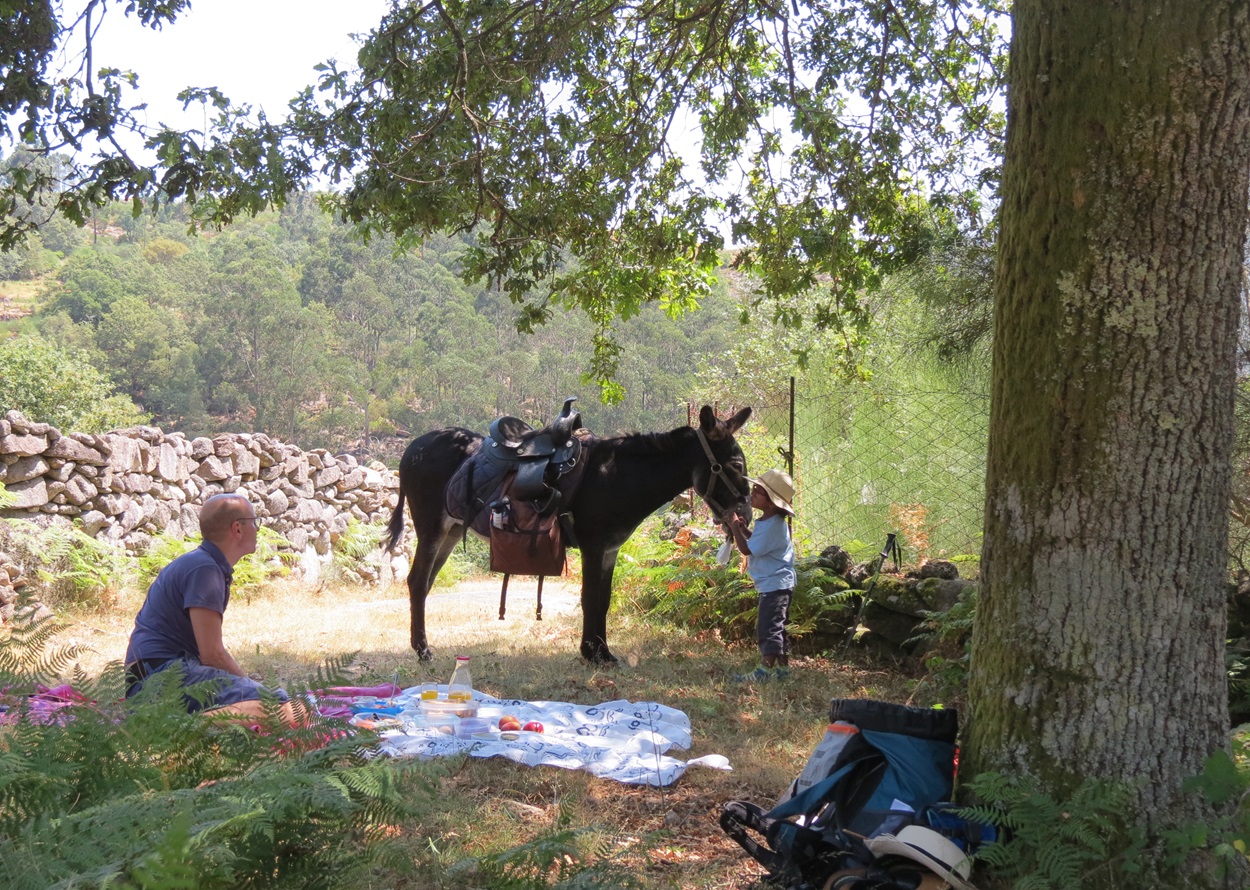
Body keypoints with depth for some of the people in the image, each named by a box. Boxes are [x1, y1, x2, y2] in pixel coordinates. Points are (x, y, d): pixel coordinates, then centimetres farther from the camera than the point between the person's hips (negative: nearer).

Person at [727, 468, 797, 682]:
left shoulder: (772, 525, -23)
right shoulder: (769, 521, 8)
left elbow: (747, 549, -21)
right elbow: (758, 541, 21)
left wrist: (734, 526, -13)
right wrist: (743, 528, 6)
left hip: (775, 584, -11)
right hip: (775, 582, 11)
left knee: (769, 627, -8)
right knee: (777, 627, 15)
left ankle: (765, 670, -4)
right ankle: (783, 666, 22)